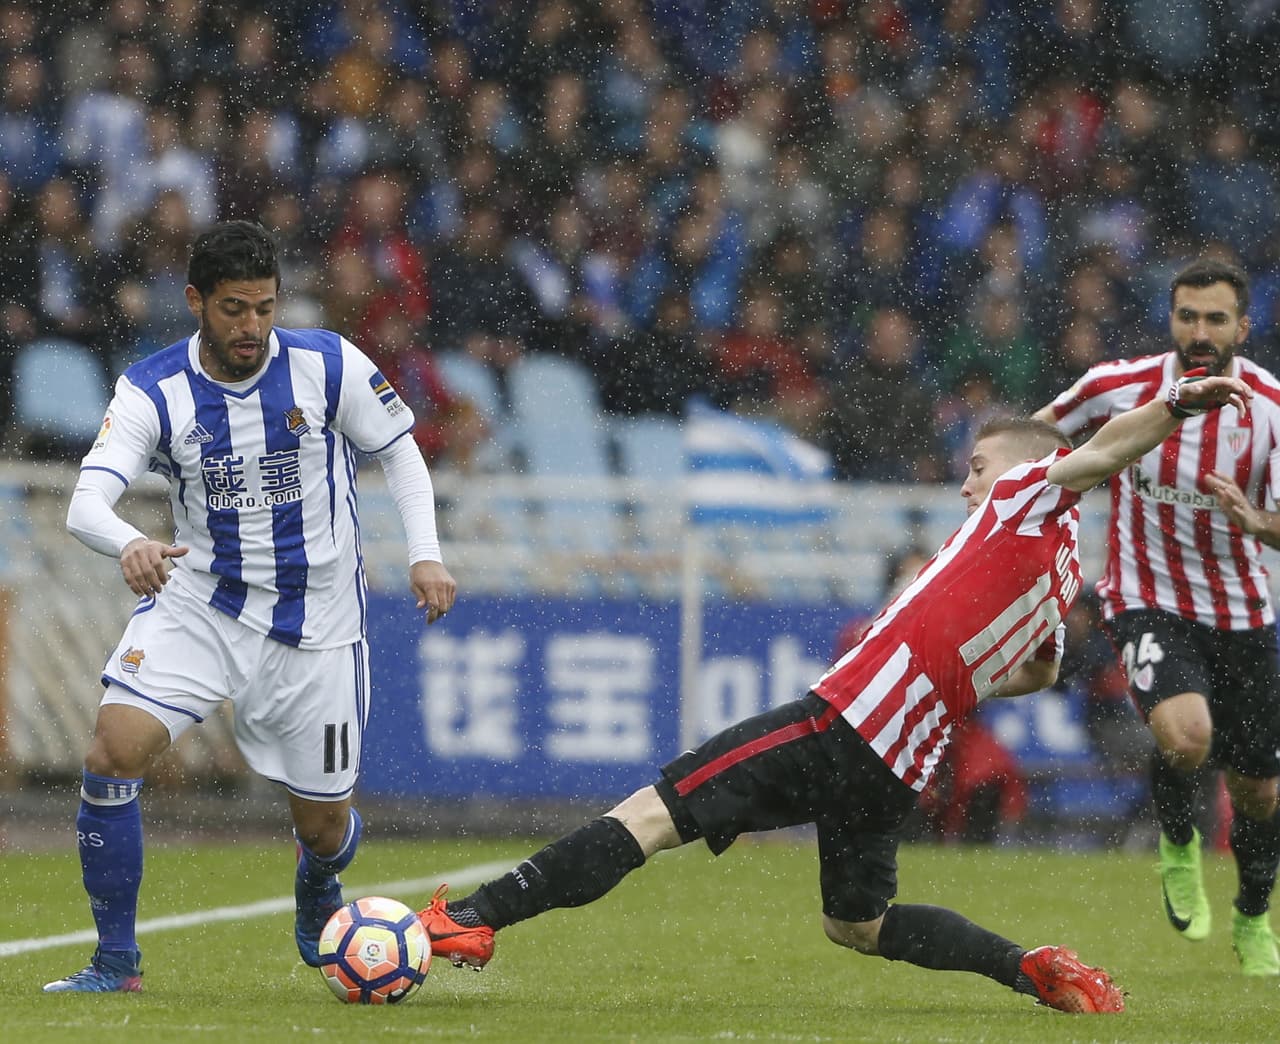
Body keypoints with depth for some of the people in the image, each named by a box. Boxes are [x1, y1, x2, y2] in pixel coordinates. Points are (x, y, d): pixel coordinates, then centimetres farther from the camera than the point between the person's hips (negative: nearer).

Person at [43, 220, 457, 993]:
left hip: (316, 623, 0)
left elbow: (399, 452, 3)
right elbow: (86, 503, -22)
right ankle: (117, 962, -9)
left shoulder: (329, 365, -10)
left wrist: (425, 554, -11)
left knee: (325, 823, 7)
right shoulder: (153, 391, -11)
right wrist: (129, 544, -45)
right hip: (197, 602, 0)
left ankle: (317, 892, 48)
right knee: (115, 750, -23)